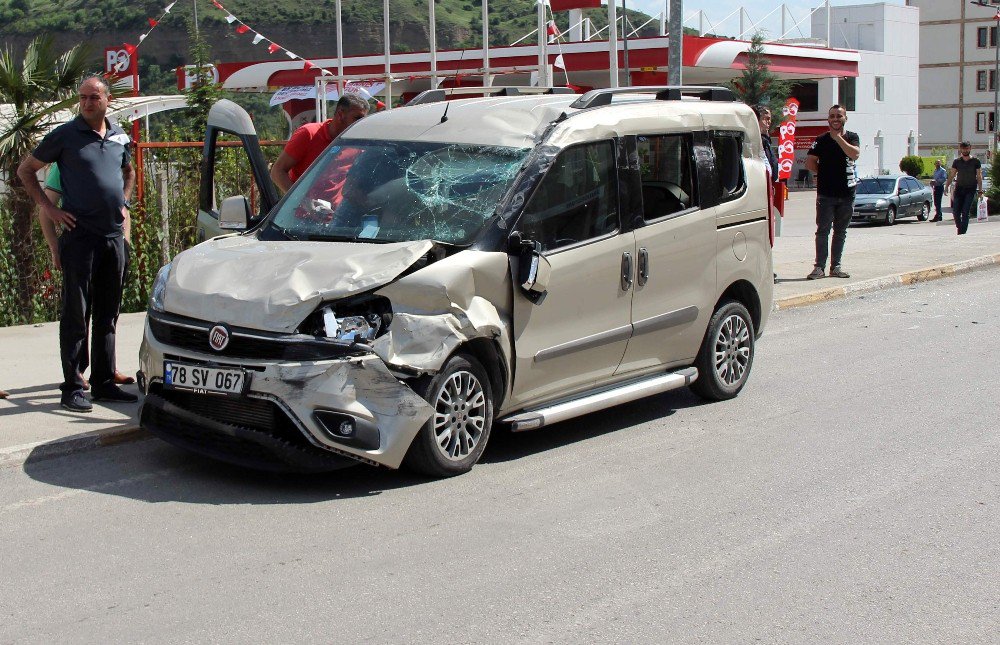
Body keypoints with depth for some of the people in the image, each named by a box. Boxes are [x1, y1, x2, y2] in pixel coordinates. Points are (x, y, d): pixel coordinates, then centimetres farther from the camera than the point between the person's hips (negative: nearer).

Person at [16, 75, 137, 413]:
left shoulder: (119, 136, 11)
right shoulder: (65, 135, -4)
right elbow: (25, 170, 3)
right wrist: (47, 207, -5)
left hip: (114, 235, 5)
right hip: (80, 235, -5)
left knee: (107, 314, 10)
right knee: (76, 313, -3)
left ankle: (104, 382, 18)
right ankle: (72, 387, 2)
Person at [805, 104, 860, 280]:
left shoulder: (852, 137, 6)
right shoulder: (821, 140, 2)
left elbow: (855, 154, -14)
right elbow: (810, 163, 1)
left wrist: (838, 137, -14)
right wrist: (824, 174, 1)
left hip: (847, 193, 2)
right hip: (825, 193, -2)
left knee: (841, 231, 8)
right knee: (823, 230, -4)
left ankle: (836, 266, 15)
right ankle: (819, 266, -3)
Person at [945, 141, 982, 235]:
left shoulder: (975, 161, 2)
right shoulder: (957, 162, 8)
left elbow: (979, 177, 4)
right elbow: (951, 176, 10)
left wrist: (980, 189, -3)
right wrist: (946, 186, 0)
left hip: (971, 189, -3)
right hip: (959, 189, 3)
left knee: (965, 212, -11)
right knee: (955, 212, -3)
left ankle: (963, 231, -9)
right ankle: (960, 228, 19)